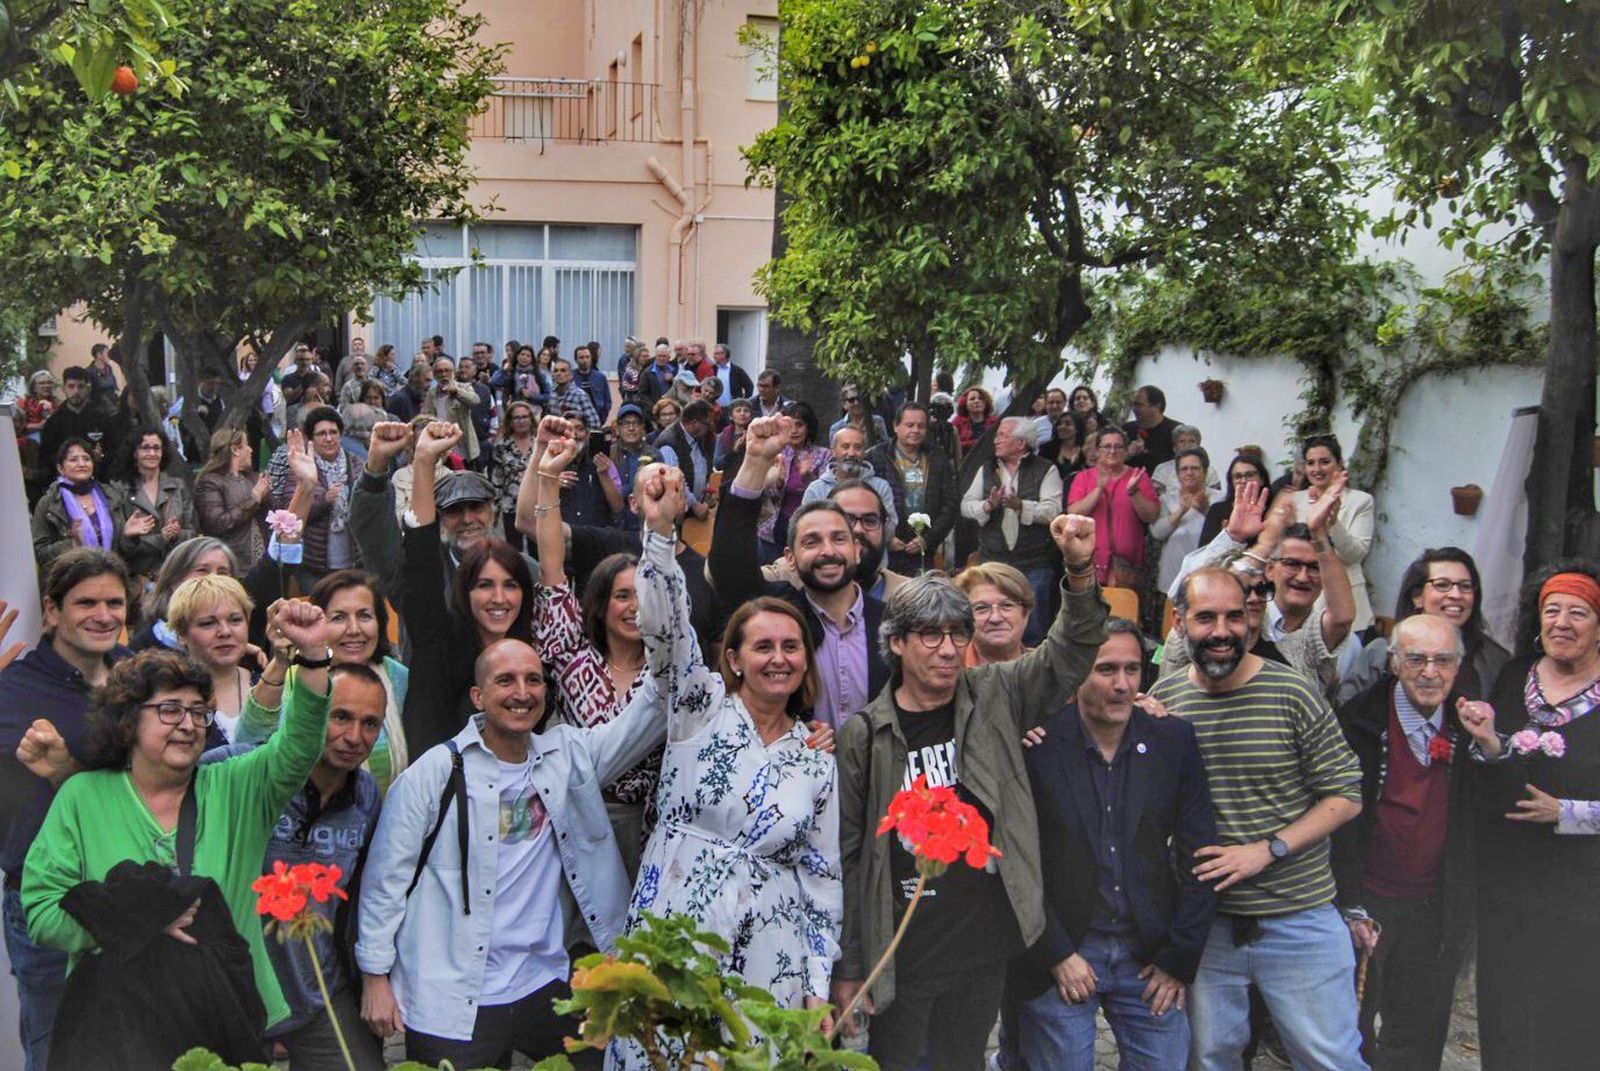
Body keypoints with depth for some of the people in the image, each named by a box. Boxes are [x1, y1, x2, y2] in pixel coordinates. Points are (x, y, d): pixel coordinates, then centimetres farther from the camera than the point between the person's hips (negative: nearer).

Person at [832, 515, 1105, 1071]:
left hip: (985, 947, 3)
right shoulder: (864, 736, -6)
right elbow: (846, 856, -3)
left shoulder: (994, 697, 1)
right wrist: (847, 968, -3)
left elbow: (1069, 653, -4)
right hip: (902, 956, -2)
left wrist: (1080, 572, -23)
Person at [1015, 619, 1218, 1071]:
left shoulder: (1173, 740, 1)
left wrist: (1180, 958, 1)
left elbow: (1199, 855, 4)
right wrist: (1056, 954, -9)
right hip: (1057, 962, -2)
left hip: (1150, 959, 3)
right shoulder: (1037, 745, -8)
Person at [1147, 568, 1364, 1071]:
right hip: (1204, 918, 3)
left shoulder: (1293, 694, -9)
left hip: (1298, 920, -3)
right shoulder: (1163, 698, 1)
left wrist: (1267, 850, -15)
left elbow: (1346, 795, -6)